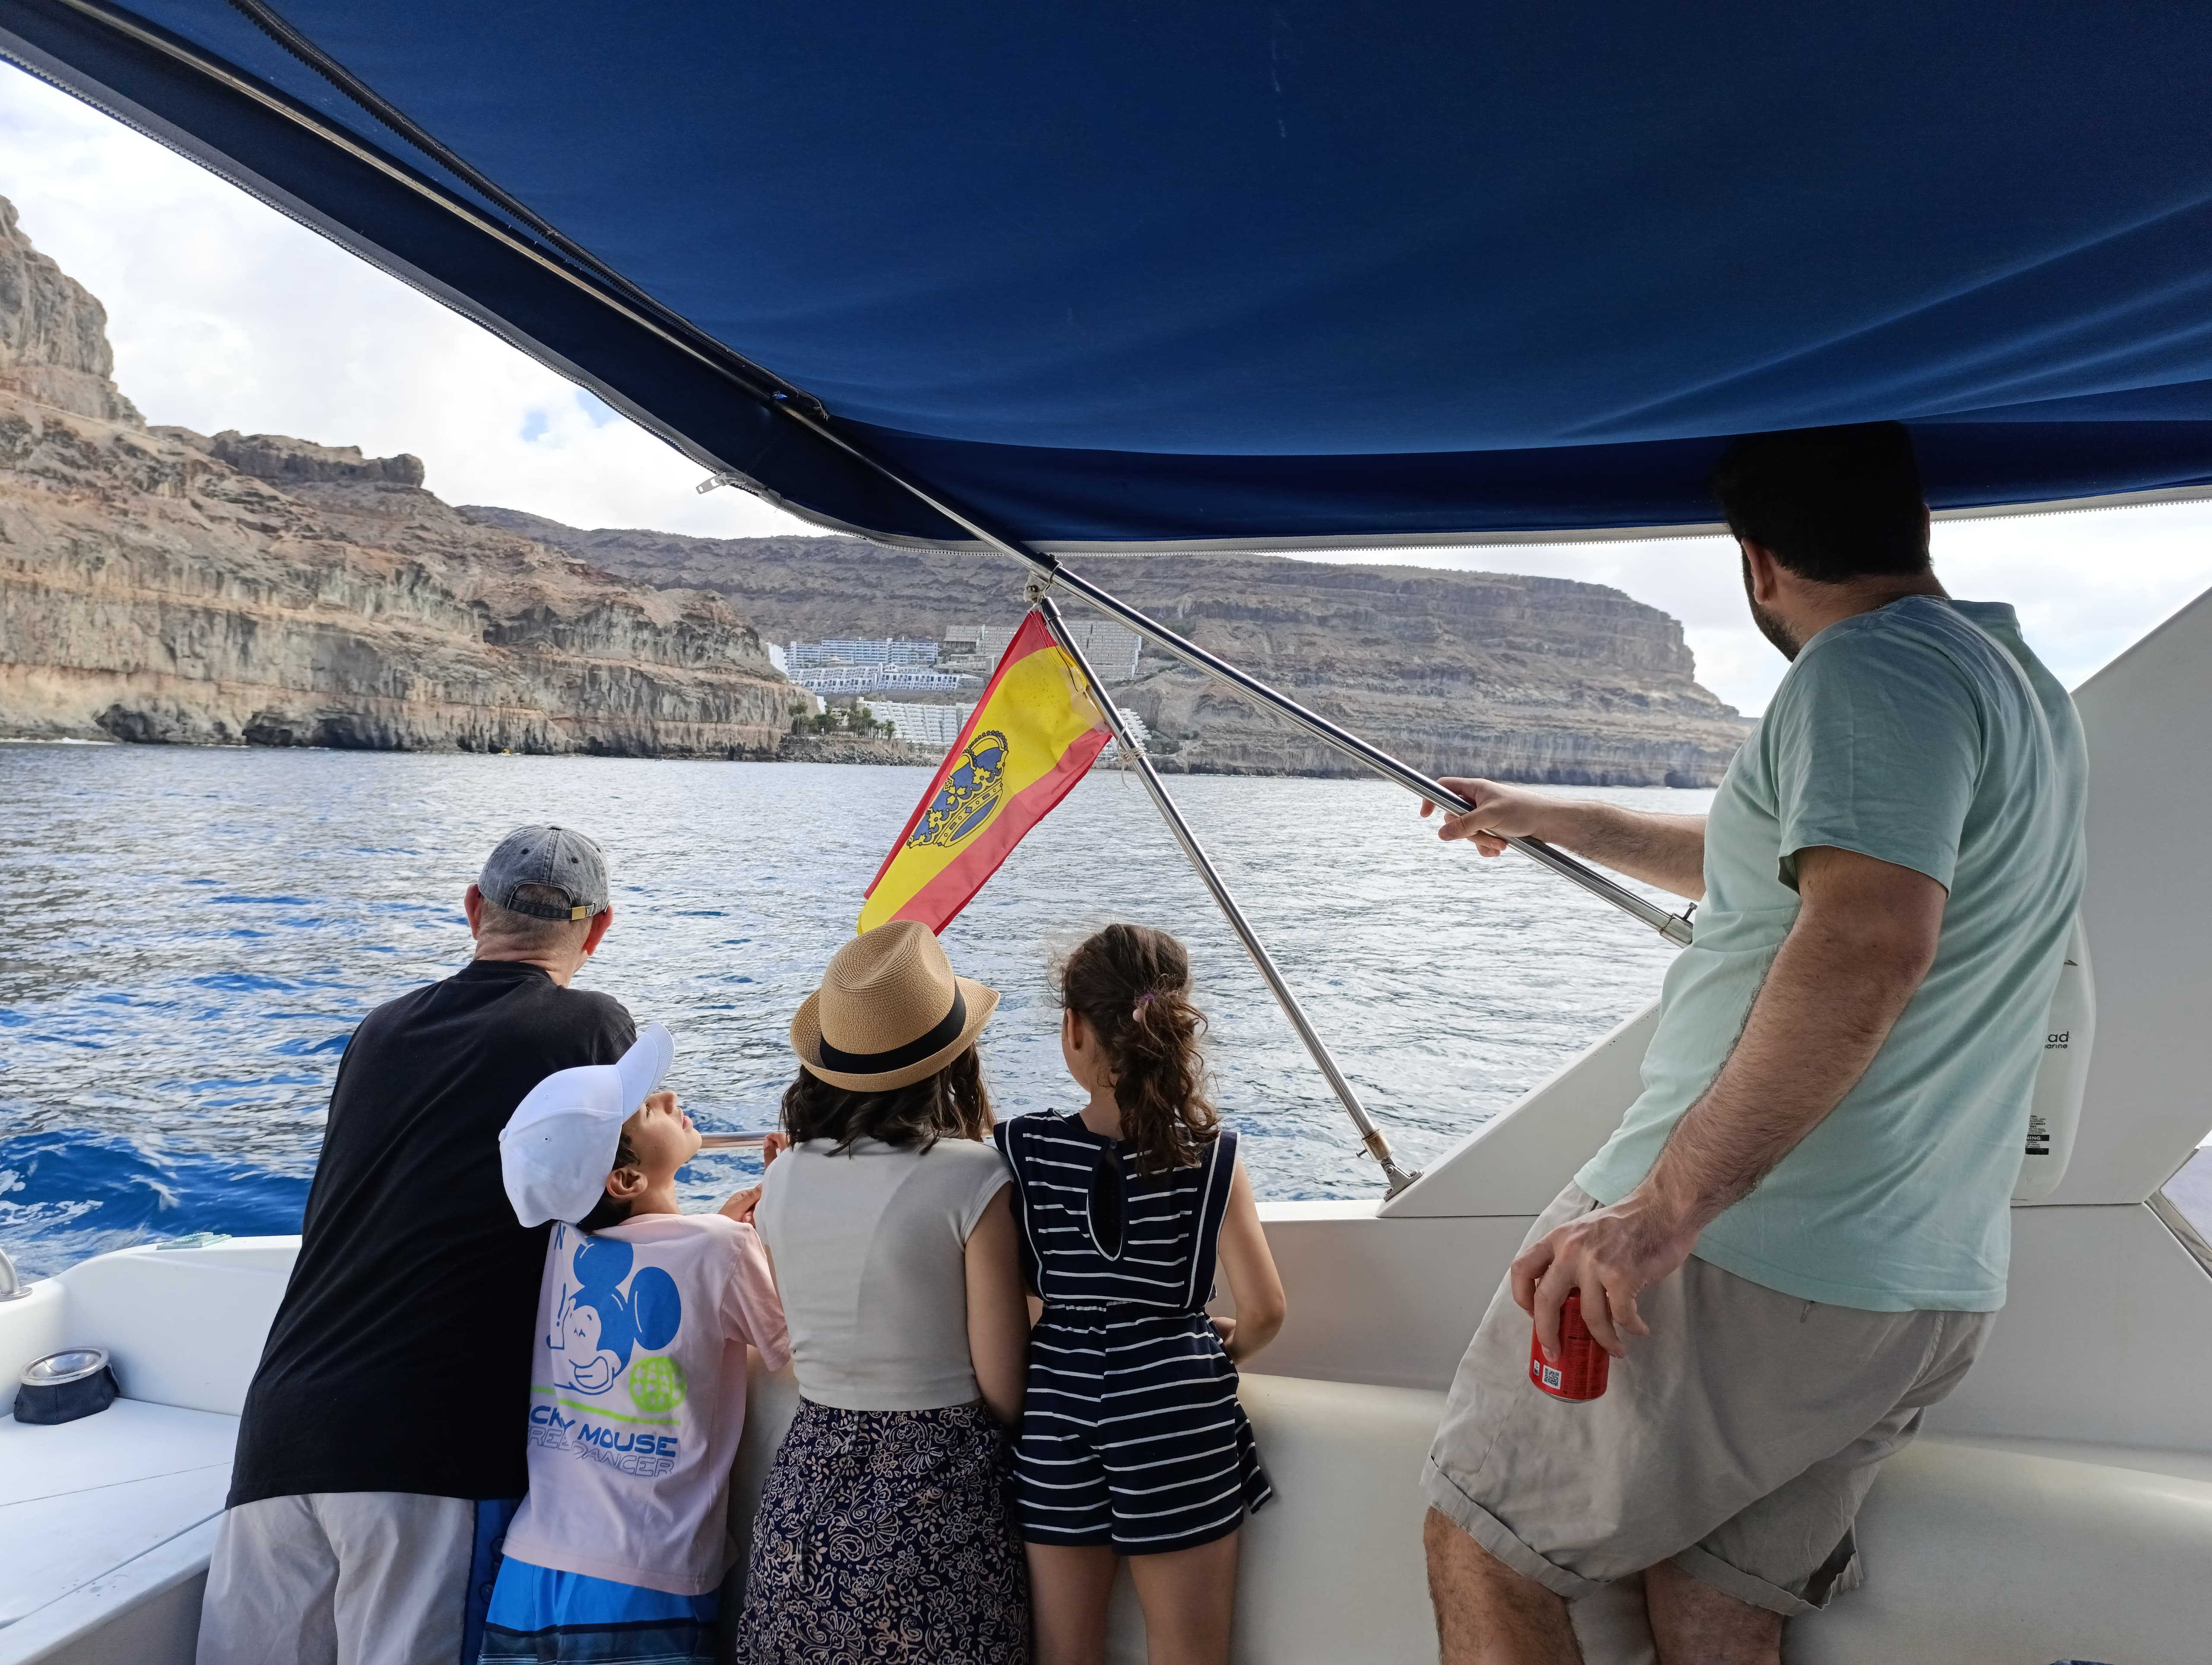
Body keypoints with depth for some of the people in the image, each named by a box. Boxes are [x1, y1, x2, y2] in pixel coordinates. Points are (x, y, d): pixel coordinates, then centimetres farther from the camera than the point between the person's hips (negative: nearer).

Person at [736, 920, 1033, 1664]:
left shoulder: (783, 1177, -2)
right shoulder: (974, 1178, -18)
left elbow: (802, 1346, 10)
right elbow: (1004, 1393, -13)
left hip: (808, 1486, 5)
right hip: (938, 1498, -4)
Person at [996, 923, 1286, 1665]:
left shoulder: (1020, 1149, -11)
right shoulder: (1211, 1156, -12)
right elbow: (1262, 1311, -14)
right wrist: (1219, 1355, 7)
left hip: (1055, 1416, 1)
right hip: (1179, 1415, -1)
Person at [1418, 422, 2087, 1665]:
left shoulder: (1874, 671, -13)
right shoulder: (2026, 688, 19)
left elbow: (1866, 947, -30)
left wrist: (1663, 1206, -31)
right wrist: (1555, 821, 38)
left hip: (1738, 1264, -9)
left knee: (1479, 1545, 6)